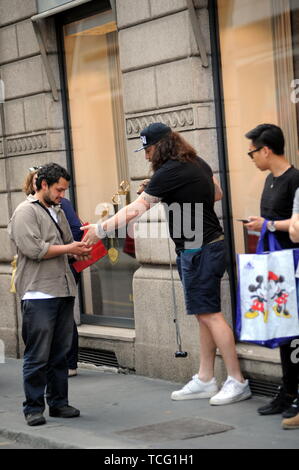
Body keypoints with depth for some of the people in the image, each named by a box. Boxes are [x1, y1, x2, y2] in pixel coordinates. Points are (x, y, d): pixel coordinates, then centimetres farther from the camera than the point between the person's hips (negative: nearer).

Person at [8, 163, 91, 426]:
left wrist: (79, 250, 6)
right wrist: (68, 249, -8)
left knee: (61, 353, 10)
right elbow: (33, 248, -15)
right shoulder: (26, 212, -4)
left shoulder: (58, 212, 21)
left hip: (63, 292, 8)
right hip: (39, 294, -8)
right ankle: (34, 408, 2)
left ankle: (58, 402, 18)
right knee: (38, 356, -5)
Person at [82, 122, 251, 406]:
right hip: (210, 244, 10)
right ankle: (205, 380, 15)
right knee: (203, 315, 11)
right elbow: (217, 193, 25)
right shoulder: (198, 164, 10)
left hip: (198, 251, -10)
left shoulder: (169, 172, -16)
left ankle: (237, 382, -5)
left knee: (209, 314, -7)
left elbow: (135, 210, -14)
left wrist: (101, 229, -8)